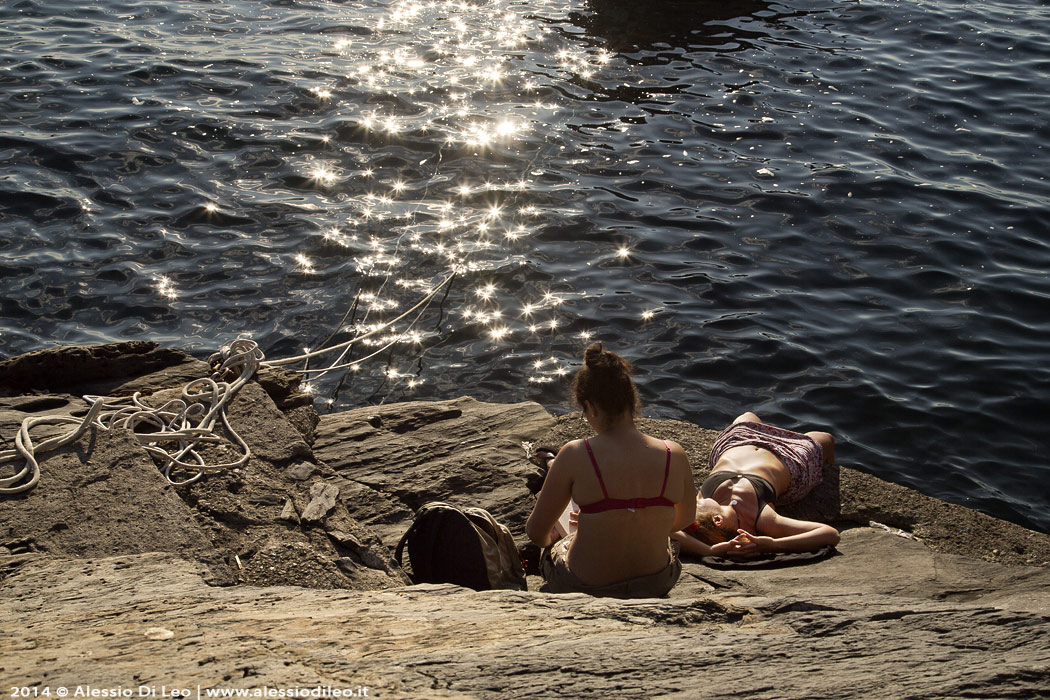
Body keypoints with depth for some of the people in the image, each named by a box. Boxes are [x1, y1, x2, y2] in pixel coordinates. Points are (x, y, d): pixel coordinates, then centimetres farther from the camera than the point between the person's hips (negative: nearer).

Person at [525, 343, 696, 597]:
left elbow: (536, 532, -10)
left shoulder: (575, 455, -22)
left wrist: (551, 541, 16)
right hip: (656, 585, 3)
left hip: (584, 589, -3)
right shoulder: (675, 456, -15)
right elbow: (684, 519, 6)